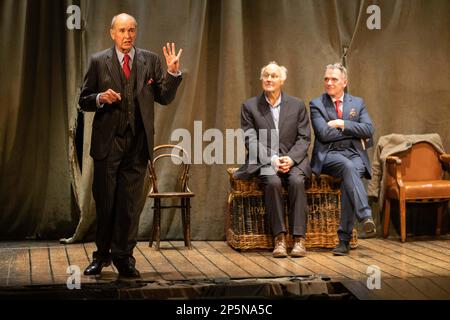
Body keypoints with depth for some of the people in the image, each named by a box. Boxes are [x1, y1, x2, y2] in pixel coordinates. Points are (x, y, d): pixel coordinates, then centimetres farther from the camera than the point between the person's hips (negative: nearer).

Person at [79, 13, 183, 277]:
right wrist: (100, 98, -15)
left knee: (130, 203, 4)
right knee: (105, 202, 6)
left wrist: (173, 72, -9)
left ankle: (124, 257, 13)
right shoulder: (99, 61, 4)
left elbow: (165, 98, 4)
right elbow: (84, 101, 5)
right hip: (107, 142, -1)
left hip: (138, 143, 1)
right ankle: (102, 254, 20)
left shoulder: (150, 61, 7)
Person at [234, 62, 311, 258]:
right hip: (264, 161, -1)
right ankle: (279, 238, -29)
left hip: (292, 160, 1)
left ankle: (299, 238, -30)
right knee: (273, 181, -33)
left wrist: (290, 159, -14)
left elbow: (304, 138, 5)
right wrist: (272, 159, -16)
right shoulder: (250, 106, 6)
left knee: (297, 181, -31)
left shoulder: (297, 105, 9)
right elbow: (251, 140, -2)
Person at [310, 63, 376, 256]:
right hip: (328, 155, -2)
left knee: (350, 175, -32)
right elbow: (324, 133, -7)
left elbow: (369, 129, 1)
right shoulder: (316, 104, 9)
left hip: (355, 154, 2)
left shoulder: (358, 103, 17)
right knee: (348, 167, -36)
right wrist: (355, 132, -3)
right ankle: (365, 216, -47)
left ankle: (344, 238, -31)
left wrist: (342, 124, -6)